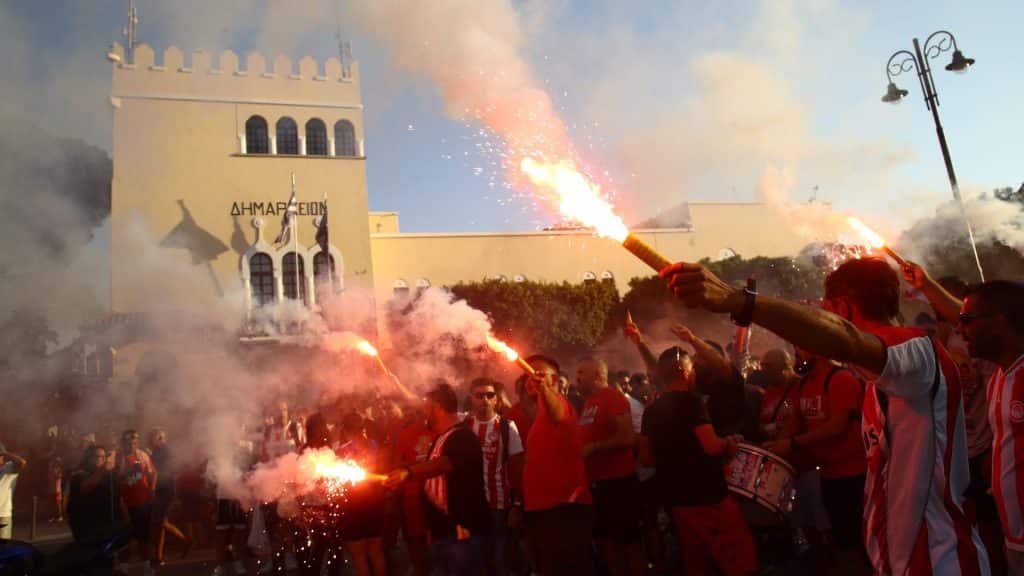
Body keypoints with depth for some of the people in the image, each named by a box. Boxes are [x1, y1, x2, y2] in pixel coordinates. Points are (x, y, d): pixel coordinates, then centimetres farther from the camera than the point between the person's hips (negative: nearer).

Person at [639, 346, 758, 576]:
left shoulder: (652, 410, 7)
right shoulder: (690, 401, -14)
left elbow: (646, 458, 11)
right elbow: (712, 446, -23)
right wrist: (728, 442, -3)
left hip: (676, 497, 8)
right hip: (707, 496, -8)